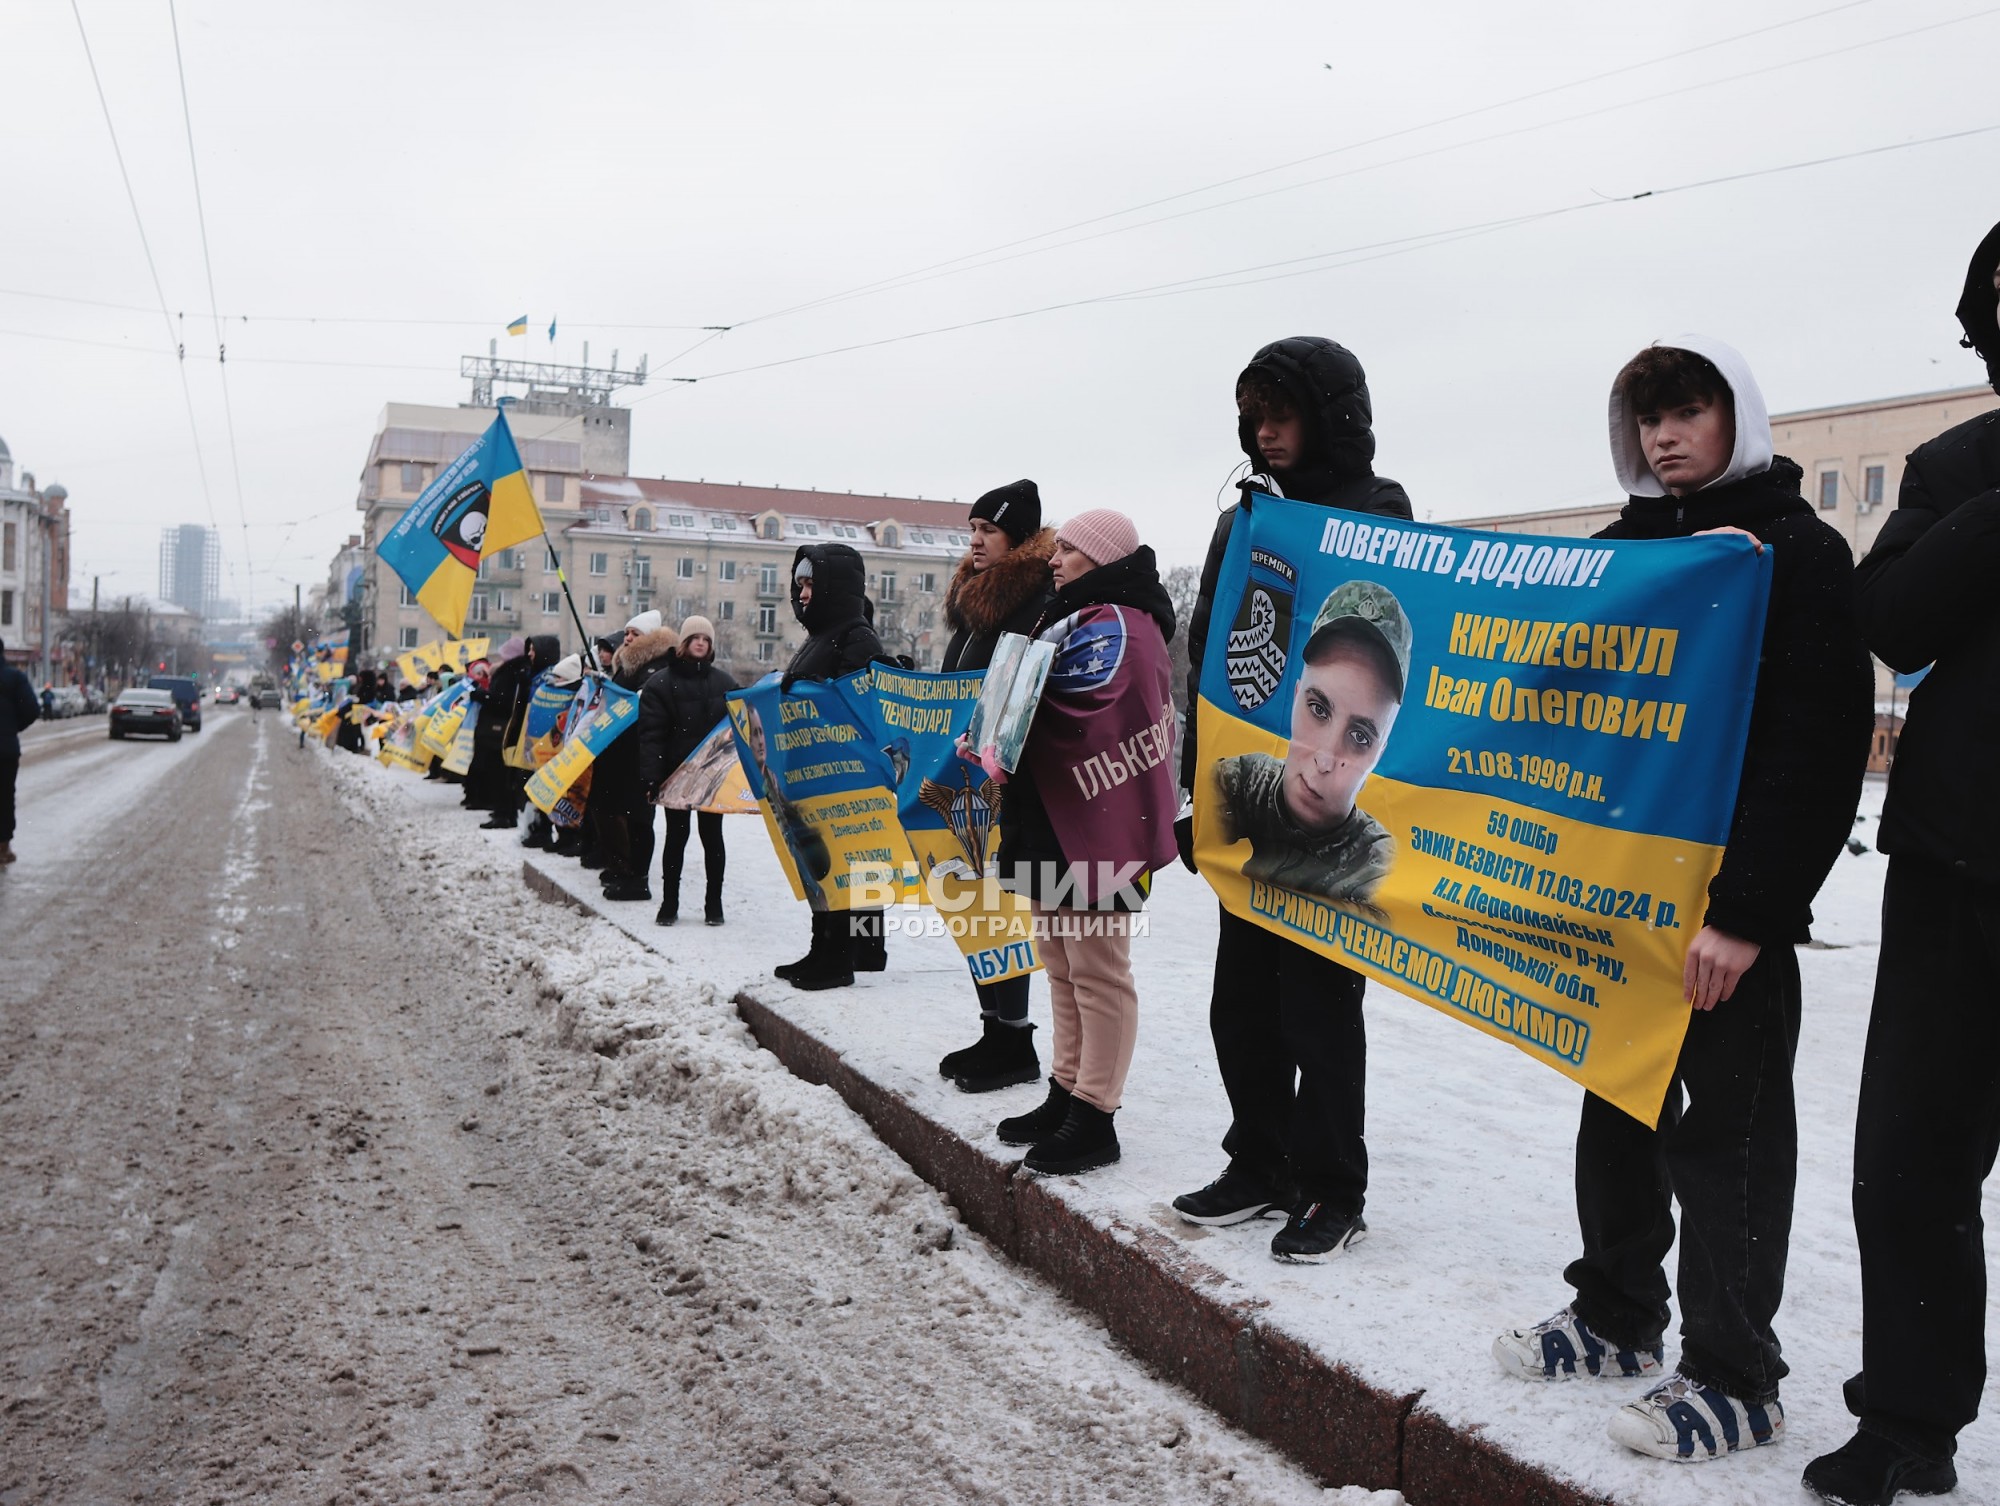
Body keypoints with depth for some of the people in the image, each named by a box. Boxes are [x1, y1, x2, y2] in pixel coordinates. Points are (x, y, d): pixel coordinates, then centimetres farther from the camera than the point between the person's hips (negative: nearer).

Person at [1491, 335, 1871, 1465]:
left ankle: (1734, 1377, 16)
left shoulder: (1801, 554, -8)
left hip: (1732, 907, -7)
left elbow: (1821, 750, -16)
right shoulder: (1621, 549, 13)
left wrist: (1746, 910, -21)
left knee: (1728, 1131, 2)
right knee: (1620, 1107, 15)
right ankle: (1617, 1318, 31)